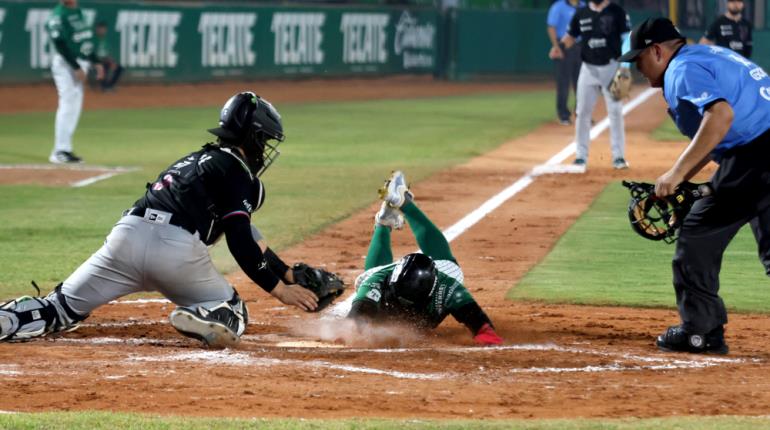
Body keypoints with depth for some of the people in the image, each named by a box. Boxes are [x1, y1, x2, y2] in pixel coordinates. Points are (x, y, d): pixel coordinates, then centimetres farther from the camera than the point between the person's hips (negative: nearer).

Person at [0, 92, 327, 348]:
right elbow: (240, 244, -3)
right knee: (231, 315, 14)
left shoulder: (202, 159, 34)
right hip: (176, 248, -6)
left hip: (127, 235, 6)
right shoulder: (238, 171, 8)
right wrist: (280, 289, 3)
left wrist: (290, 275, 38)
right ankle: (201, 318, -22)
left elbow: (243, 231, 38)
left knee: (63, 308, 8)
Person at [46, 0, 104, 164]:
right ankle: (60, 151, -9)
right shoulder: (58, 15, -13)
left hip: (80, 65, 9)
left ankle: (64, 150, 14)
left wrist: (95, 62, 14)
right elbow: (60, 45, -19)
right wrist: (76, 68, -22)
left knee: (74, 107, 9)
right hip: (65, 64, -9)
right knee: (68, 106, -11)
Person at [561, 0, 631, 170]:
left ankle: (618, 156, 4)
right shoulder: (581, 14, 6)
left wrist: (624, 65, -18)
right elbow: (570, 36, 11)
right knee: (583, 112, 1)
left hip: (611, 67, -3)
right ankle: (581, 156, 9)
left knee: (615, 111, -2)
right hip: (588, 68, 3)